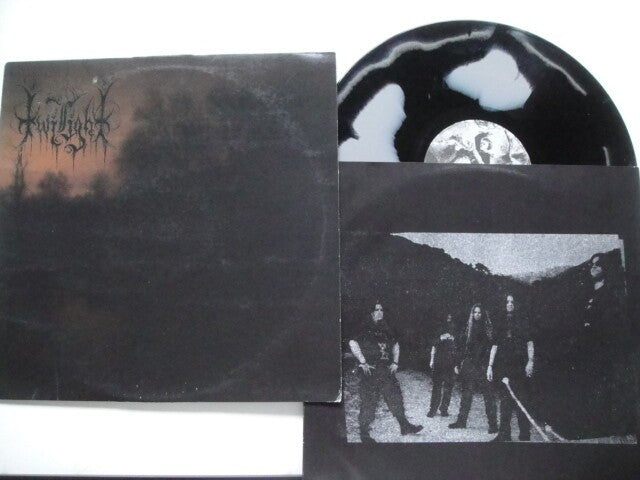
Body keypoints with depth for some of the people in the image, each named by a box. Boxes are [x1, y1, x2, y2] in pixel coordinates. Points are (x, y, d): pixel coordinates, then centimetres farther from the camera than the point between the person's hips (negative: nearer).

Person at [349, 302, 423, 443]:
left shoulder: (386, 330, 15)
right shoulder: (365, 329, -6)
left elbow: (395, 345, 27)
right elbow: (353, 343, -16)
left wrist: (395, 362, 14)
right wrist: (362, 362, -15)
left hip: (387, 370, 6)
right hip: (370, 371, -6)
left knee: (395, 396, 8)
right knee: (369, 401, -2)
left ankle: (404, 425, 18)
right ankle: (364, 432, 8)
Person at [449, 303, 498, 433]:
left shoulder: (488, 329, 0)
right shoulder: (469, 328, 13)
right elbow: (462, 347, 14)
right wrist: (458, 364, 10)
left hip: (482, 365, -4)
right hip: (469, 365, 4)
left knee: (487, 393, -6)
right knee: (467, 392, 9)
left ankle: (493, 424, -1)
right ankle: (461, 421, 16)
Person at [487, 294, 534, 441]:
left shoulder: (522, 320, 6)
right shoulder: (500, 323, 13)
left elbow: (529, 342, 3)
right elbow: (495, 345, 13)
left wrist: (530, 361, -9)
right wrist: (490, 366, 9)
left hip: (520, 366, -2)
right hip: (503, 366, 3)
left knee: (521, 400, -3)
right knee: (504, 400, 1)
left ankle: (524, 434, 4)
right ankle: (504, 434, 4)